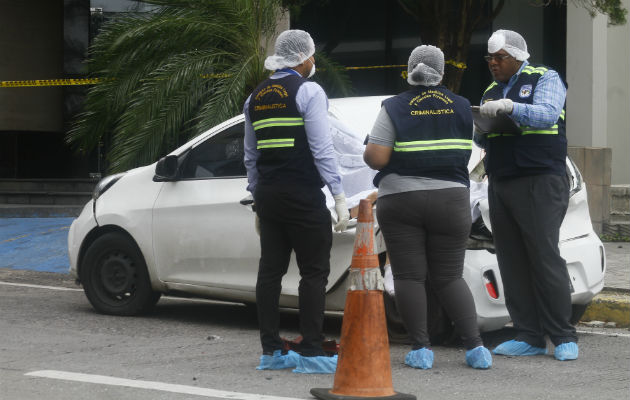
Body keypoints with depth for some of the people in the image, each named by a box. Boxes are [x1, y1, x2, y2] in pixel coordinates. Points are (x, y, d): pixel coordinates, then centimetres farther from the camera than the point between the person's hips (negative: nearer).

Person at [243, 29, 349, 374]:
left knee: (270, 270, 8)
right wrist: (339, 196, -11)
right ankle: (311, 353, -9)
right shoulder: (308, 91, -7)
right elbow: (321, 149, -13)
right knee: (314, 272, -5)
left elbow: (251, 155, 16)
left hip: (268, 193, 7)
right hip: (303, 196, -7)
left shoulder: (256, 97, 14)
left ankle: (271, 351, 10)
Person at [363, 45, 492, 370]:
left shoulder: (395, 108, -6)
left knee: (408, 276, 4)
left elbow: (376, 158, -11)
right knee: (449, 278, 9)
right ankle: (475, 347, 1)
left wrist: (366, 151, 10)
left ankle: (420, 349, 0)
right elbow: (465, 155, 9)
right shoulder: (460, 108, 4)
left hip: (400, 202, -2)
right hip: (450, 201, 3)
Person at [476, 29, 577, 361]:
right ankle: (528, 337, 6)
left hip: (540, 182, -7)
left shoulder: (545, 78, 3)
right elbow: (483, 141, 20)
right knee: (512, 262, 2)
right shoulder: (491, 91, 22)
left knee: (545, 257, -11)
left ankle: (563, 338, -6)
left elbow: (547, 114, -16)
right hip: (500, 183, 7)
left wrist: (509, 107, -28)